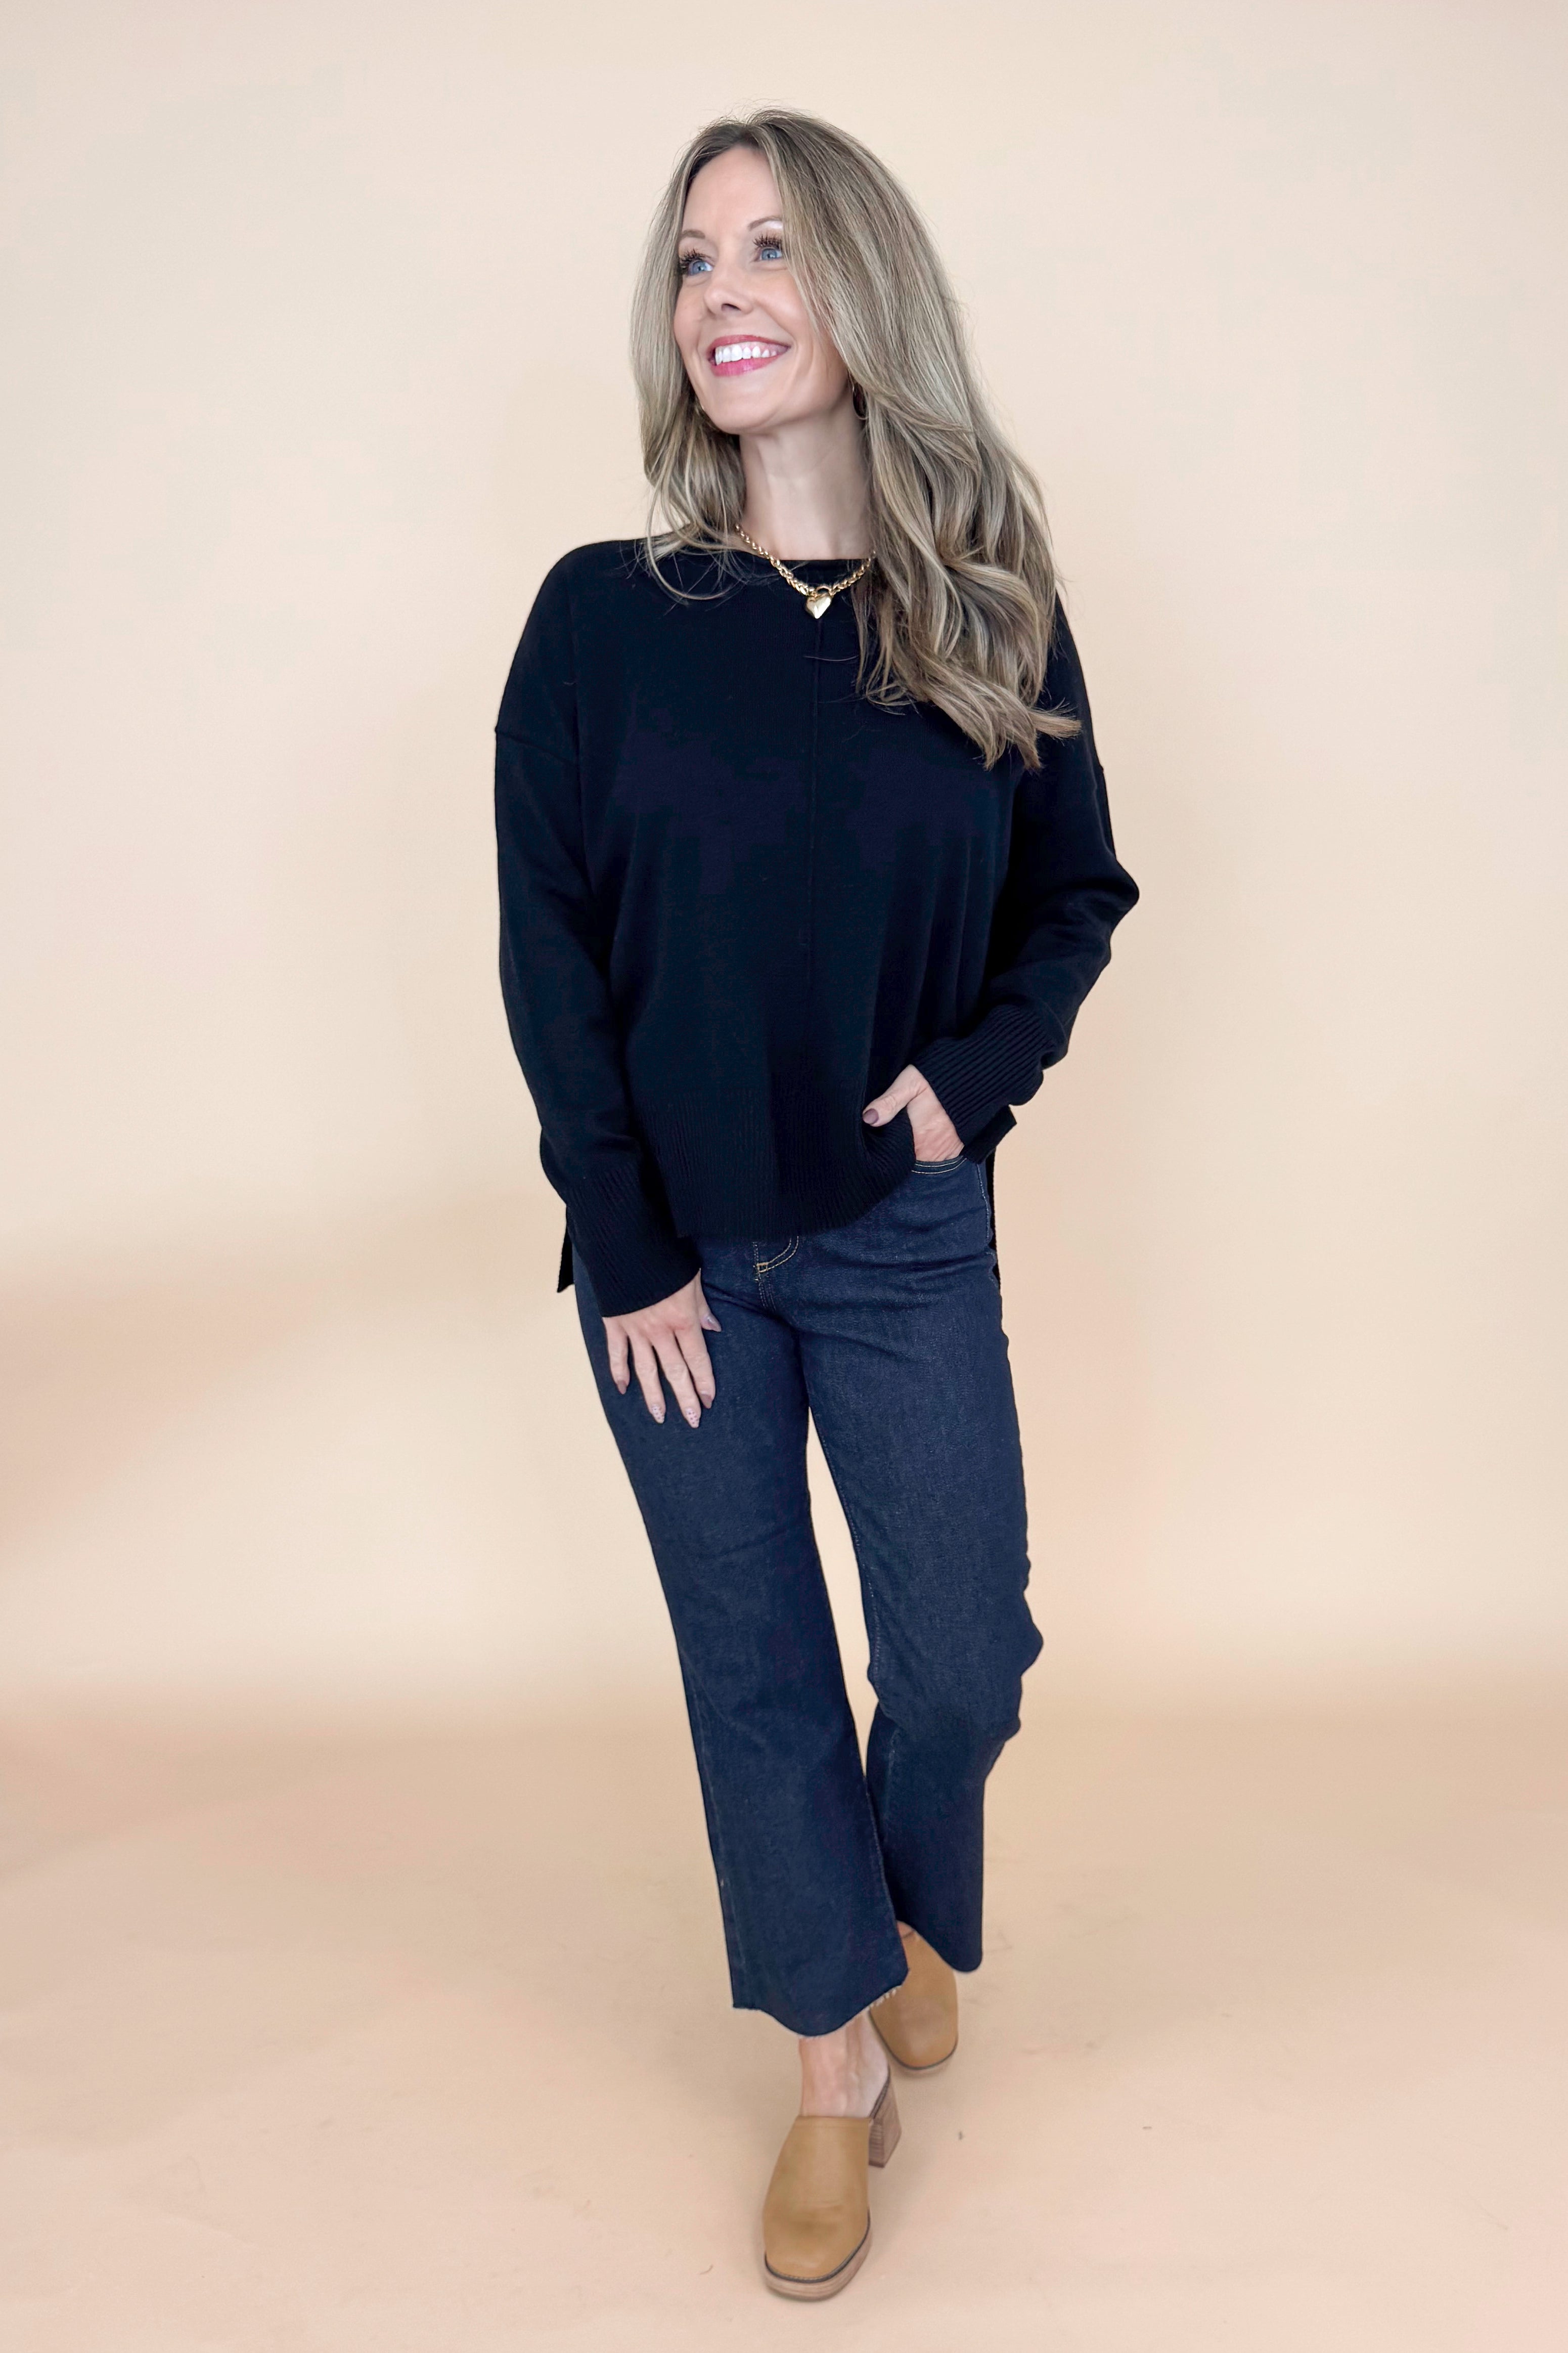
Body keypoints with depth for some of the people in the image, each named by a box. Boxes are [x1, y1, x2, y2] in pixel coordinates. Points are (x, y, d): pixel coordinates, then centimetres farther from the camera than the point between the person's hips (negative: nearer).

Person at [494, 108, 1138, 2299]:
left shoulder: (992, 613, -1)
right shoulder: (603, 615, -5)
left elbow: (1077, 891, 8)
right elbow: (546, 948, -5)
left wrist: (981, 1067, -10)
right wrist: (629, 1247, -8)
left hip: (905, 1237, 1)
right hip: (679, 1250, 0)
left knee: (960, 1651, 6)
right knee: (752, 1665, 9)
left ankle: (917, 1913, 41)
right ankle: (842, 2060, 30)